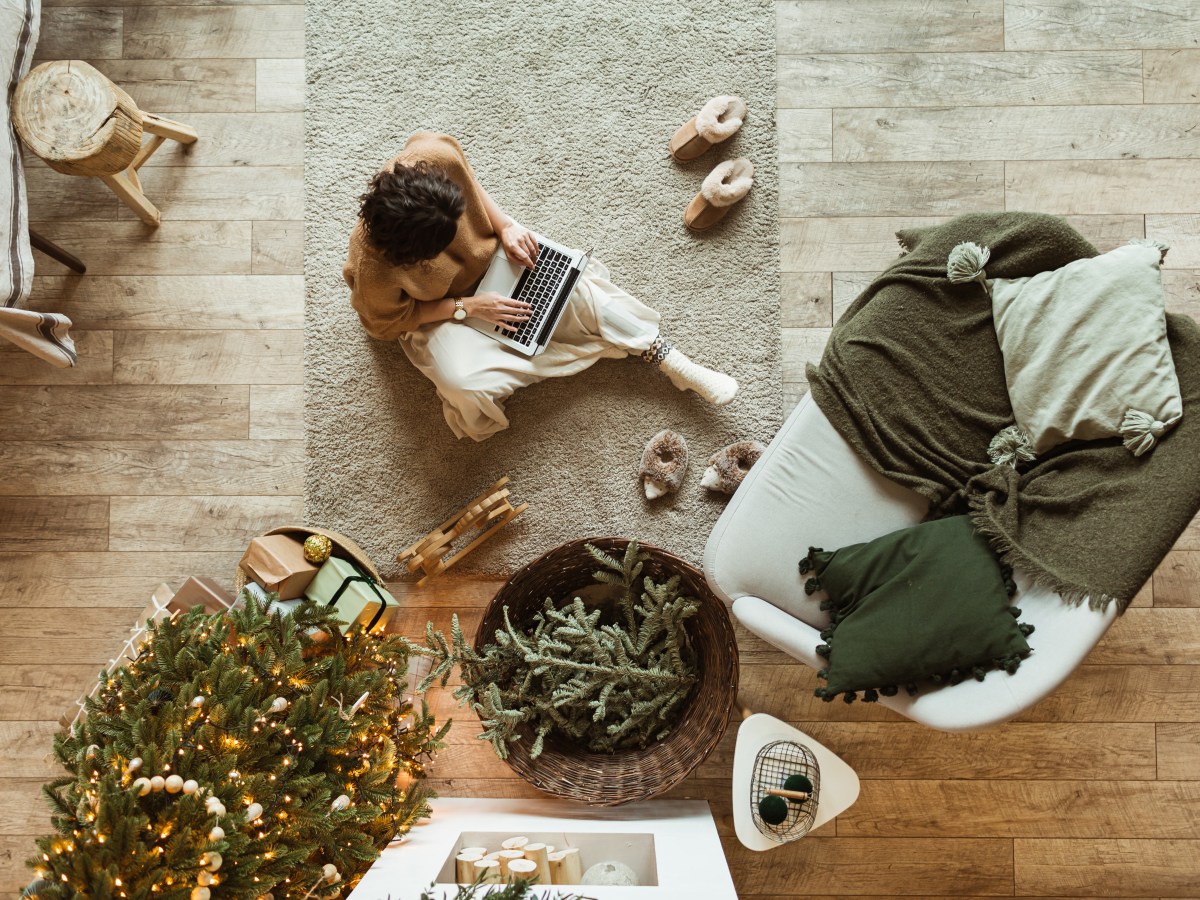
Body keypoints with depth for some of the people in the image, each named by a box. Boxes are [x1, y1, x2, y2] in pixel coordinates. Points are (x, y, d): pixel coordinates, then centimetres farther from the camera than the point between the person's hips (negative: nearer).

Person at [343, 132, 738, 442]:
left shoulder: (436, 156, -34)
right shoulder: (375, 269, -39)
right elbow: (387, 321, -18)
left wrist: (505, 225, -20)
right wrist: (468, 307, -22)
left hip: (483, 254, 3)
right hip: (429, 311, -3)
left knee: (569, 285, -13)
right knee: (463, 383, -29)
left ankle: (674, 362, -2)